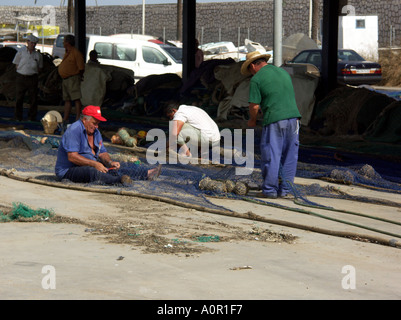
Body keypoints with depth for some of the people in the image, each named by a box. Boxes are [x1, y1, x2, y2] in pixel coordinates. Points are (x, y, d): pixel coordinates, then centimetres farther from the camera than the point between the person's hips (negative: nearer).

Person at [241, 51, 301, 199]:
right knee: (289, 156, 9)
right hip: (293, 116, 6)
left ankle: (269, 190, 6)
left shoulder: (256, 79, -2)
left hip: (274, 121, -6)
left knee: (271, 156, 2)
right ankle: (285, 190, 12)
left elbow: (254, 105, -7)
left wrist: (252, 120, 13)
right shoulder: (283, 72, 18)